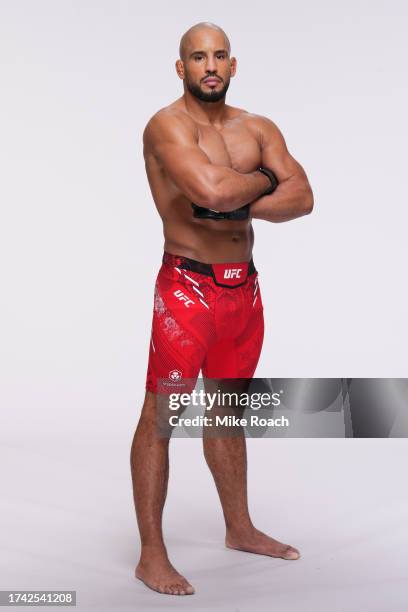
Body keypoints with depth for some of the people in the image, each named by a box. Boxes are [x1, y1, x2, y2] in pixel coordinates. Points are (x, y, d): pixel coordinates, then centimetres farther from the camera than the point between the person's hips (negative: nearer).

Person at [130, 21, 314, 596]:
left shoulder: (258, 128, 9)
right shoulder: (168, 124, -10)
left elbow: (301, 198, -4)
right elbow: (211, 189, -28)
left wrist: (237, 203, -18)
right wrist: (262, 181, -8)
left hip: (244, 286, 7)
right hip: (187, 286, -6)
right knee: (160, 417, -3)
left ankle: (240, 528, 34)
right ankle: (152, 557, 9)